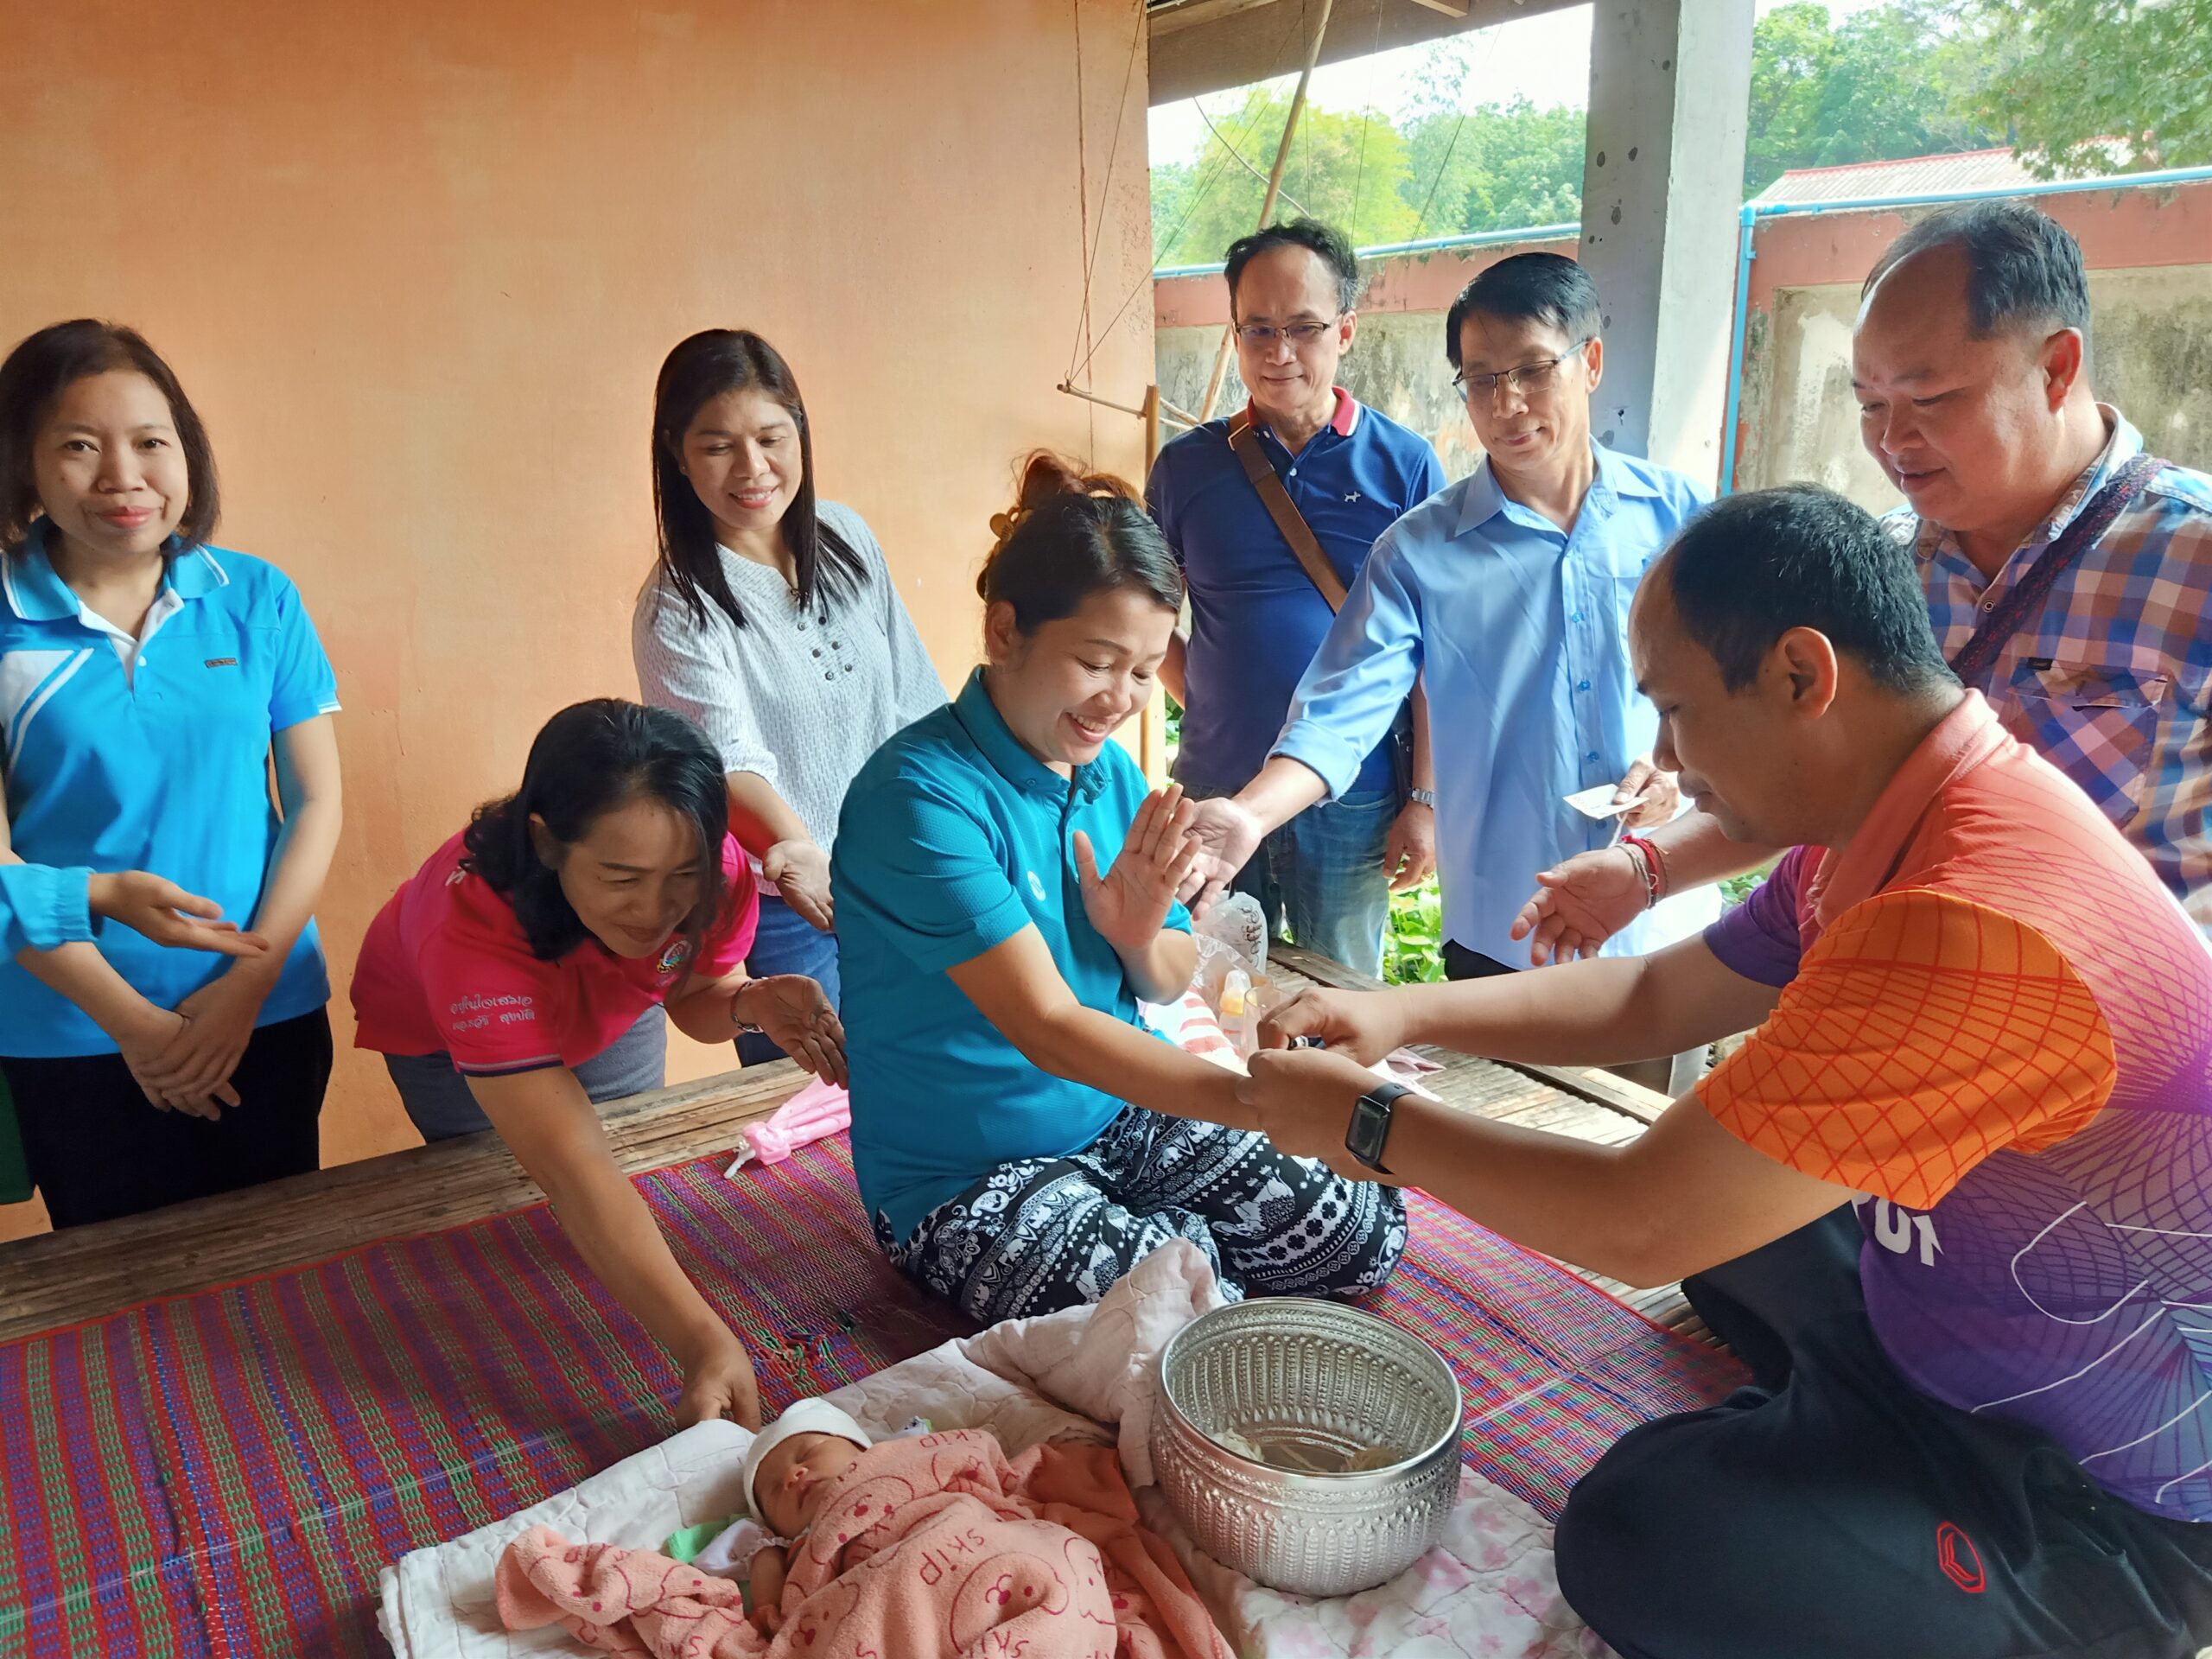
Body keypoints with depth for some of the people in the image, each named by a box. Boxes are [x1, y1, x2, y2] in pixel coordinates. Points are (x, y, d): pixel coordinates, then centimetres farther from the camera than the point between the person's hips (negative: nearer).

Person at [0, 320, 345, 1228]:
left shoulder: (259, 599, -2)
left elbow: (317, 800, -1)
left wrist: (247, 984, -9)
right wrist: (131, 1019, -11)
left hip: (269, 1014, 1)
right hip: (73, 1034, -1)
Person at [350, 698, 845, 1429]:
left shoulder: (717, 872, -35)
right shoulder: (473, 926, -47)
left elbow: (697, 998, -13)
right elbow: (573, 1171, -51)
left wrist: (750, 1003, -39)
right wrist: (704, 1342, -60)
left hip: (606, 1012, 4)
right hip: (443, 1034, -3)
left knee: (638, 1169, 17)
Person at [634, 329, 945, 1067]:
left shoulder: (844, 536, 0)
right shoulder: (678, 609, -16)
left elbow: (914, 695, 7)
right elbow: (731, 763, -30)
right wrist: (796, 856, -48)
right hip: (785, 914, -5)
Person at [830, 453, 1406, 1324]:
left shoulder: (1113, 774, 1)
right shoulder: (920, 793, -23)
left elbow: (1170, 984, 9)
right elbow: (1048, 1028, -30)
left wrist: (1140, 936, -16)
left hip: (1124, 1116, 6)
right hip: (969, 1177, -6)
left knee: (1367, 1233, -8)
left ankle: (1180, 1250, 12)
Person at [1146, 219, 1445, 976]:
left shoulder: (1405, 464, -3)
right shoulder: (1187, 466, 2)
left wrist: (1425, 798, -6)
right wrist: (1204, 702, -4)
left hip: (1354, 805, -2)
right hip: (1214, 796, 2)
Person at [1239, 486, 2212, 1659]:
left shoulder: (1975, 927, -35)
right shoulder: (1889, 830, -4)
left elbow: (1639, 1226, -30)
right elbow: (1655, 1000, 7)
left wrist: (1366, 1121, -17)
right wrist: (1403, 1014, -3)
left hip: (2113, 1506, -9)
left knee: (1636, 1537, -24)